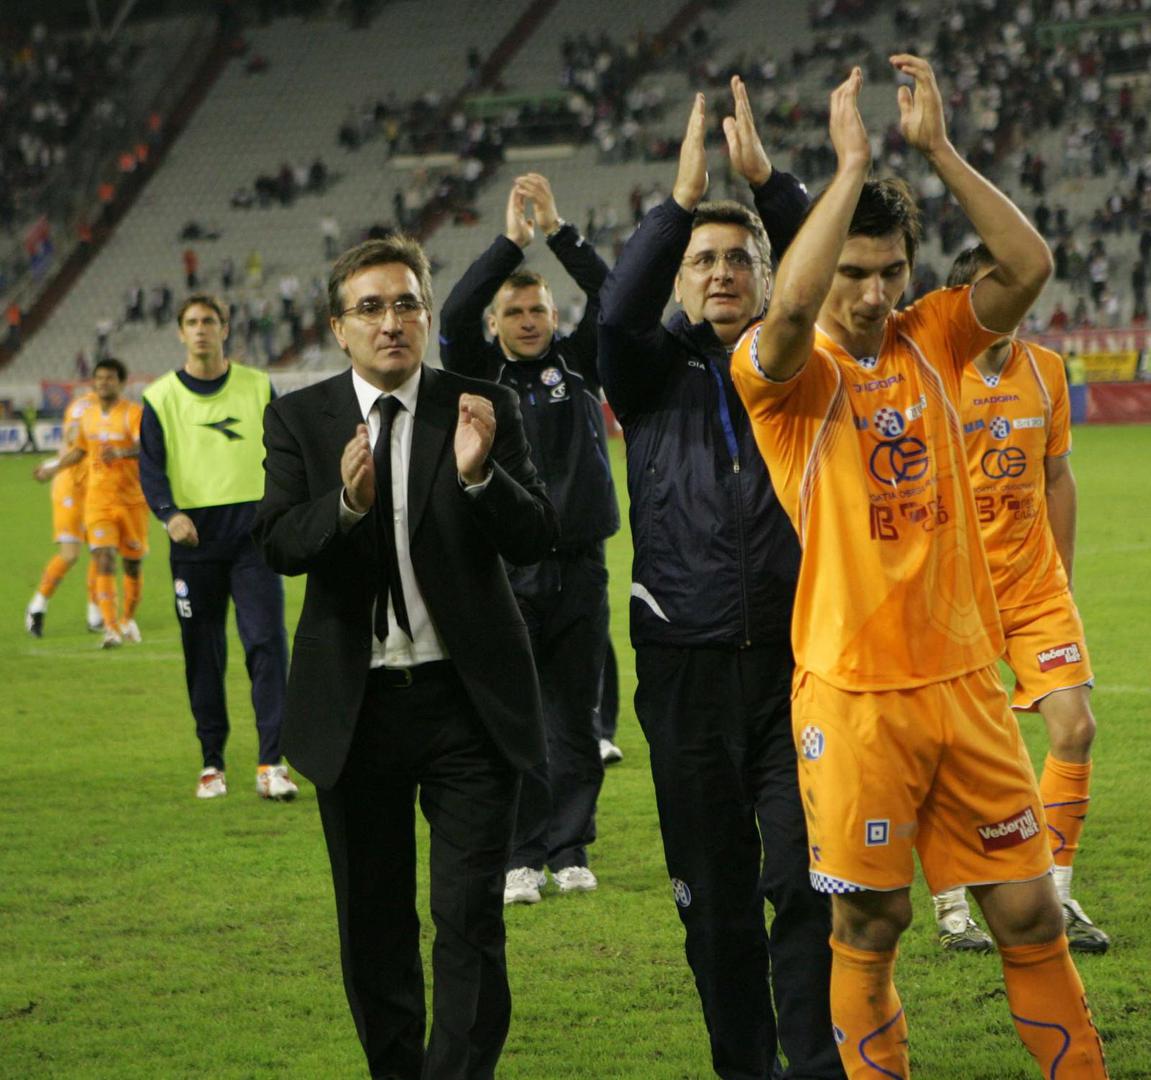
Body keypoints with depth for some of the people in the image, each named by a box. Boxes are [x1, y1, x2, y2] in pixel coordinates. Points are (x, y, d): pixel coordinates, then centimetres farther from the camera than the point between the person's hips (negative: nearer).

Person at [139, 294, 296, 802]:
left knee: (267, 643, -11)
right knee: (203, 655, 5)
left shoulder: (258, 388, 9)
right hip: (194, 537, 1)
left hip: (253, 532, 0)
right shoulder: (161, 397, 7)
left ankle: (272, 763, -12)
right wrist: (169, 513, -16)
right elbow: (151, 468, 2)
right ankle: (211, 763, 15)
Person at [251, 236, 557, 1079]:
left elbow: (536, 541, -7)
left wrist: (480, 474, -25)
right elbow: (278, 544, -8)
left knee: (471, 918, -6)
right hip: (353, 702, 2)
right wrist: (346, 501, -27)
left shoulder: (485, 410, 0)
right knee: (373, 924, 12)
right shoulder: (299, 419, 3)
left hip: (468, 698, -2)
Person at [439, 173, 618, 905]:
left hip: (580, 568, 2)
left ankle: (571, 850, 13)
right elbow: (455, 315, -12)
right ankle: (524, 857, 5)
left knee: (575, 719, 6)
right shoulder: (480, 373, 5)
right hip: (505, 569, -2)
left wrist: (559, 231, -10)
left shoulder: (577, 363, 10)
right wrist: (512, 241, -16)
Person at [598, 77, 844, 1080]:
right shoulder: (655, 375, 8)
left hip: (796, 659, -1)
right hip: (687, 667, 1)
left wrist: (768, 180, -14)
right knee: (717, 895, 6)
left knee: (807, 880, -8)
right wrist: (682, 199, -17)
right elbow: (617, 312, -13)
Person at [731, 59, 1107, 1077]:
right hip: (854, 691, -3)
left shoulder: (931, 339, 7)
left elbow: (1029, 265, -7)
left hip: (963, 676, 3)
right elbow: (790, 306, -28)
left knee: (1030, 911, 5)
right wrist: (852, 162, -22)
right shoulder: (786, 370, -5)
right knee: (869, 924, 4)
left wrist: (939, 147, -12)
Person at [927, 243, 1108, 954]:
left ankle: (1059, 896, 8)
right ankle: (953, 909, 12)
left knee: (1075, 728, -5)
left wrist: (1064, 578, 14)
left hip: (1035, 584, 4)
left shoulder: (1046, 369, 5)